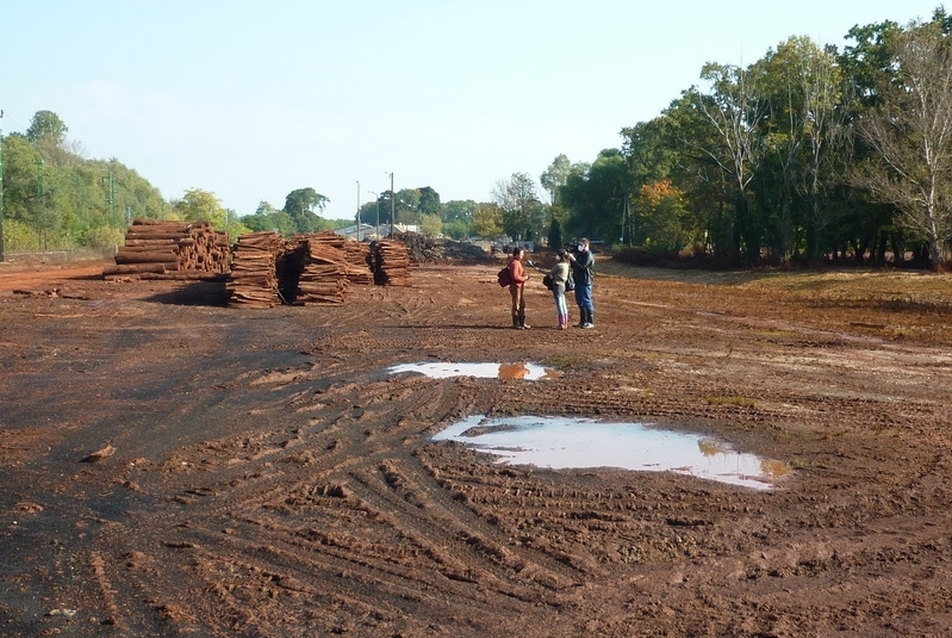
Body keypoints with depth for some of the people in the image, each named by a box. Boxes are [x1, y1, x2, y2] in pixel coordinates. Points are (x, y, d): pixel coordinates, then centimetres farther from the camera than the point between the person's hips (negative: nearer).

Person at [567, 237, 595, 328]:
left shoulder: (589, 255, -12)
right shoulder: (580, 254, 17)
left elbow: (582, 266, -21)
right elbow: (574, 266, 19)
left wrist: (573, 259, -20)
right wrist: (571, 259, 2)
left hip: (585, 282, -9)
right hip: (578, 281, 9)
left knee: (586, 302, -7)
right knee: (580, 302, 12)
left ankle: (591, 322, -4)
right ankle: (583, 321, 20)